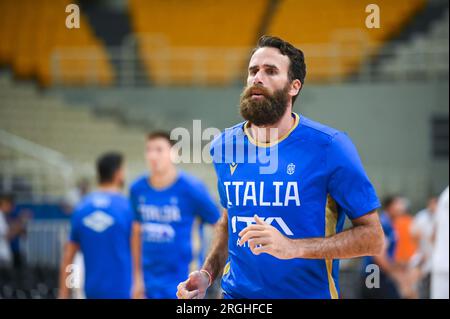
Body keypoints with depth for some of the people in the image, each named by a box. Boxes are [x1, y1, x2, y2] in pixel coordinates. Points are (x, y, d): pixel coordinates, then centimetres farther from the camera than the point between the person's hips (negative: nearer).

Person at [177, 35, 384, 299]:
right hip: (237, 293, 4)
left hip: (309, 293, -4)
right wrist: (208, 274, 1)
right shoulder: (224, 146, 2)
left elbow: (373, 237, -12)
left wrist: (293, 247, -23)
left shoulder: (329, 146, -11)